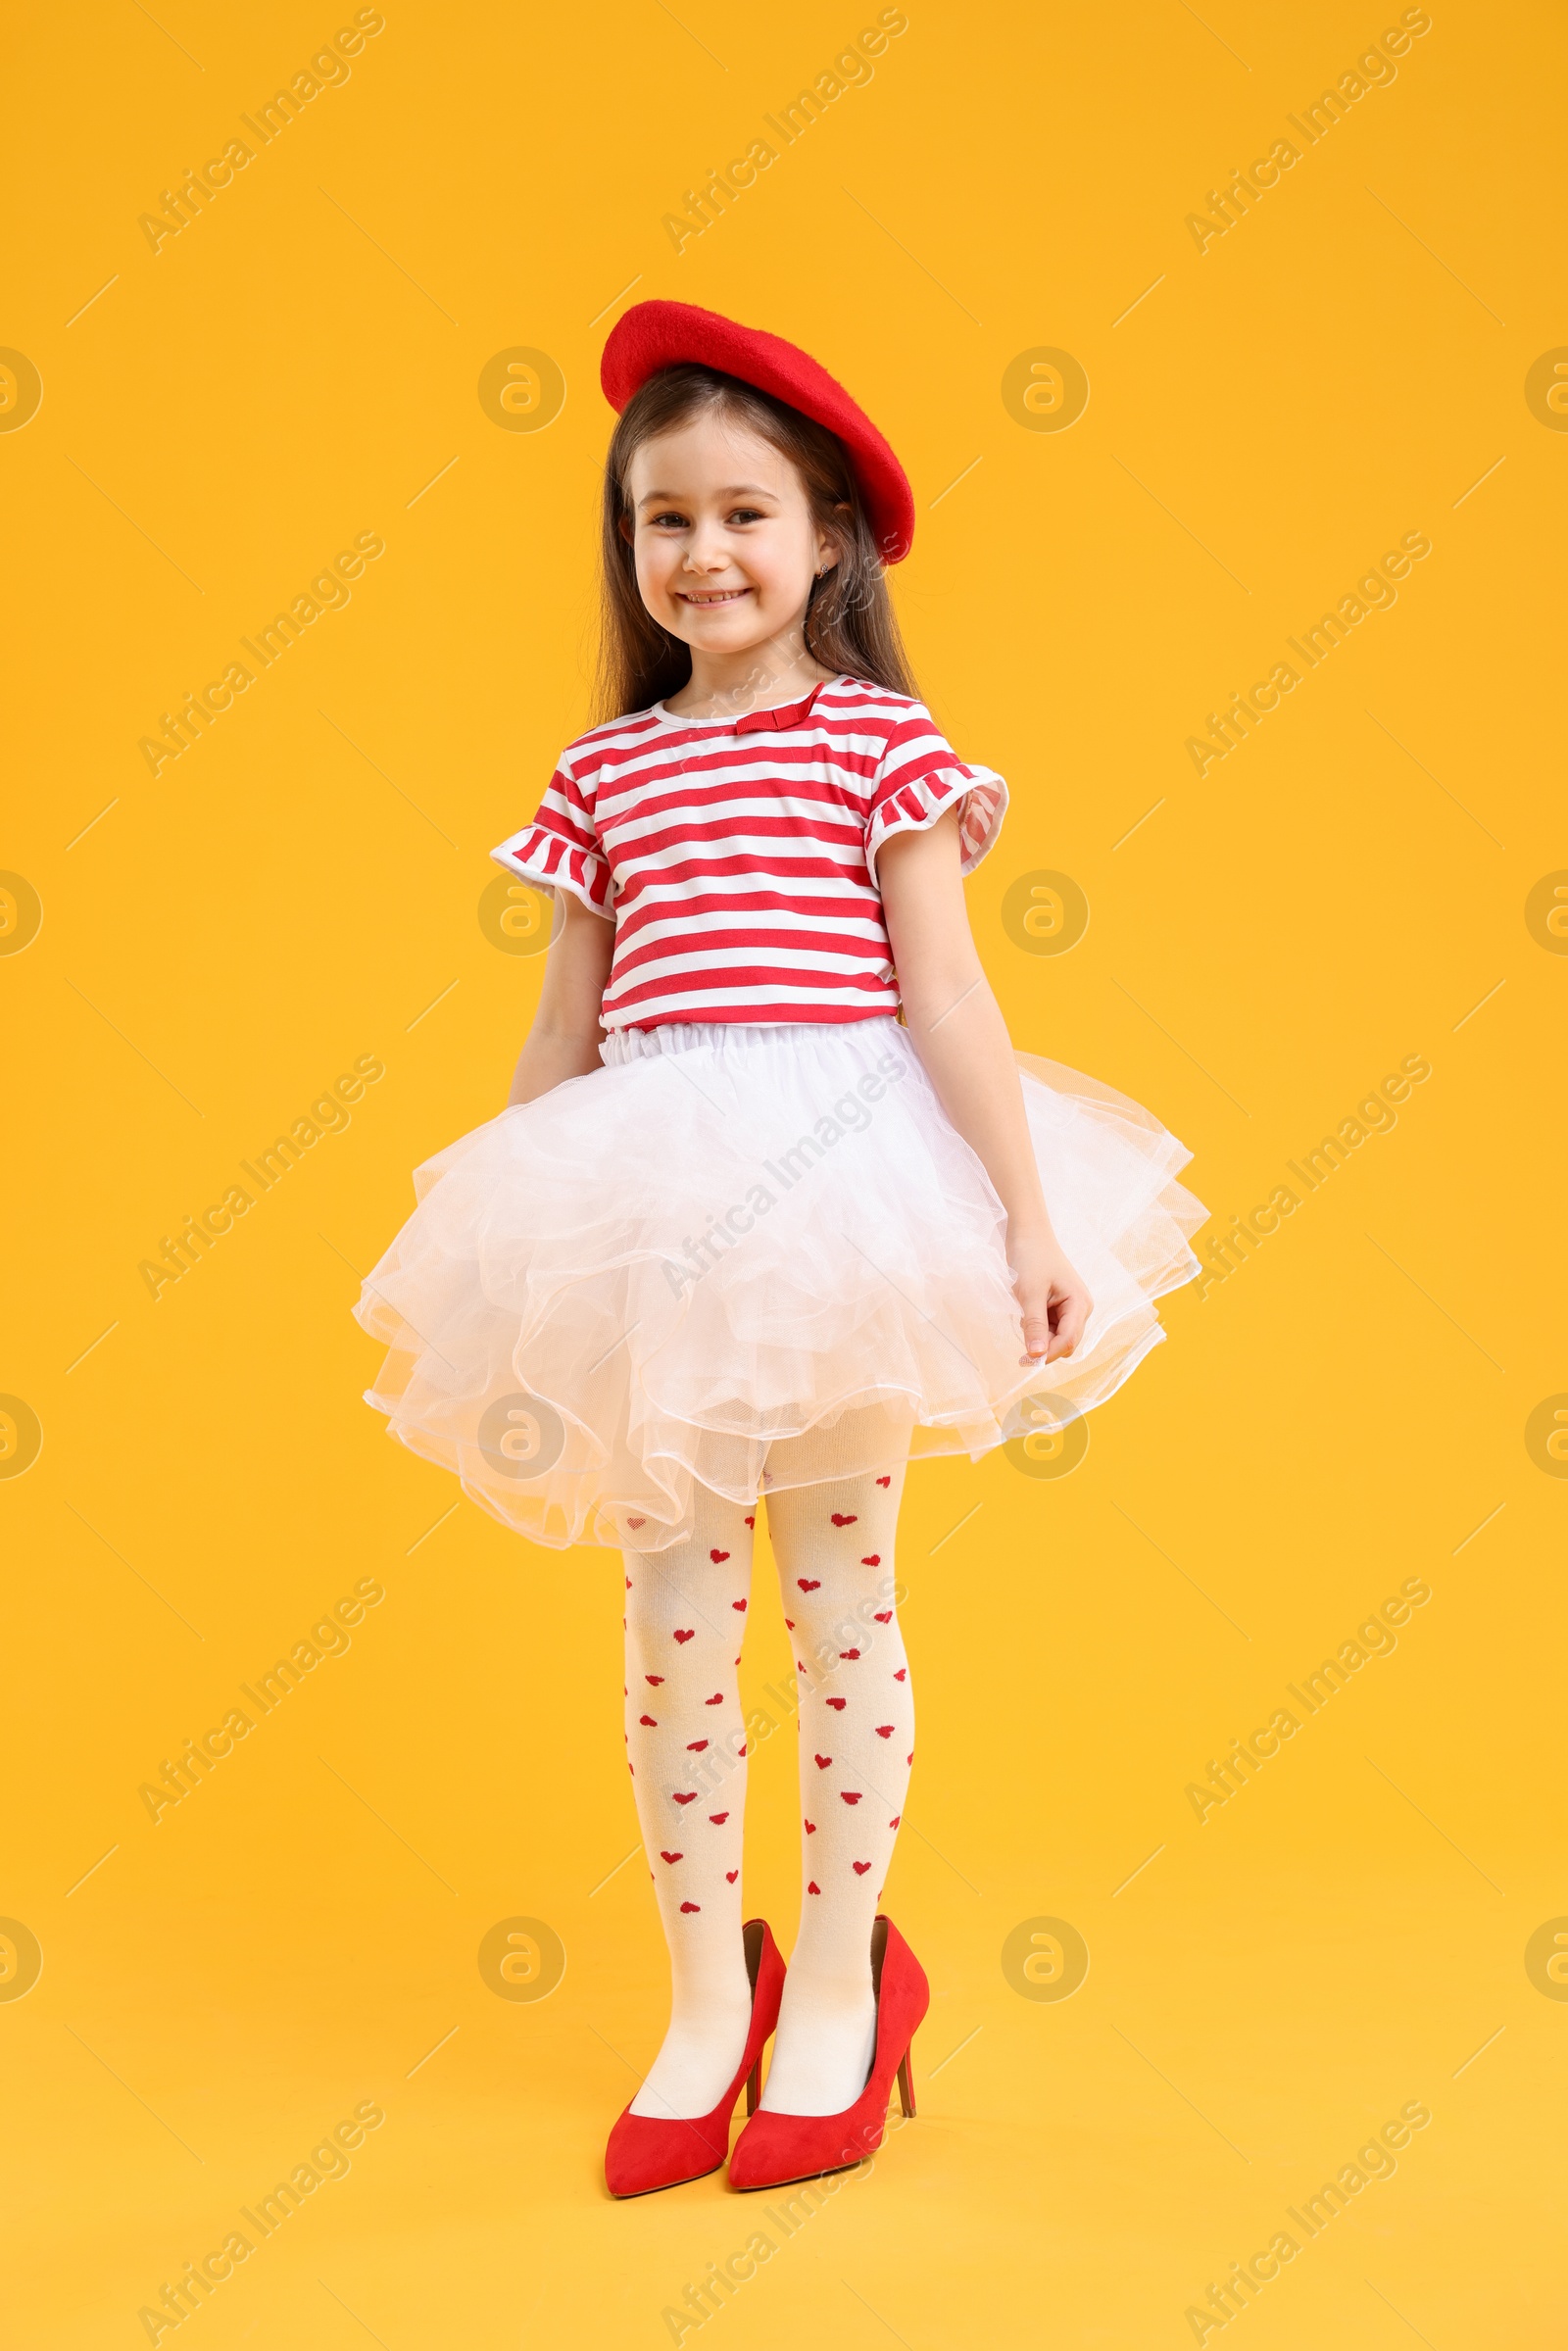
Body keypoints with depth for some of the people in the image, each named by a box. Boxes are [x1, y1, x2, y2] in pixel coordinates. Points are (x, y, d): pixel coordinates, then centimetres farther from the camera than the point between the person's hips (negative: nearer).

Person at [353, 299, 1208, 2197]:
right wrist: (499, 1267, 15)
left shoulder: (879, 739, 2)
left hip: (844, 1183, -3)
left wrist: (1034, 1220, -10)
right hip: (650, 1205, 3)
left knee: (840, 1594, 7)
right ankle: (704, 1999, 25)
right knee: (672, 1609, 7)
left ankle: (835, 1988, 25)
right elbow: (562, 1037, 14)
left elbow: (949, 998, -3)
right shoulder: (605, 770, 11)